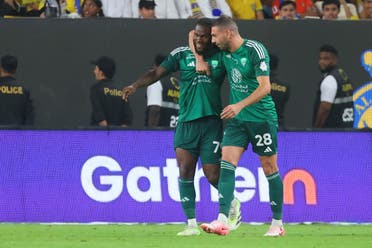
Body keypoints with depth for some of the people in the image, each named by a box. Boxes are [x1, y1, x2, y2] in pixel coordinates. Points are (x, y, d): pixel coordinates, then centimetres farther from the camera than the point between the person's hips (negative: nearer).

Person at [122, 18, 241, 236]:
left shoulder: (222, 56, 1)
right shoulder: (181, 54, 3)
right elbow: (157, 73, -3)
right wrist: (136, 85, -18)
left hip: (212, 122, -2)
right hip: (186, 122, 2)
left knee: (212, 175, -1)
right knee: (185, 172, -9)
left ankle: (233, 203, 30)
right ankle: (192, 224, -2)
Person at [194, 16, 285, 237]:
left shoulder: (255, 50, -15)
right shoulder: (225, 53, 5)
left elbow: (265, 87, -22)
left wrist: (240, 105, -31)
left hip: (262, 117, -6)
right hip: (237, 119, 6)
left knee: (270, 169, 3)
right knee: (227, 164, -10)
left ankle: (278, 223, 15)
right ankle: (222, 221, -19)